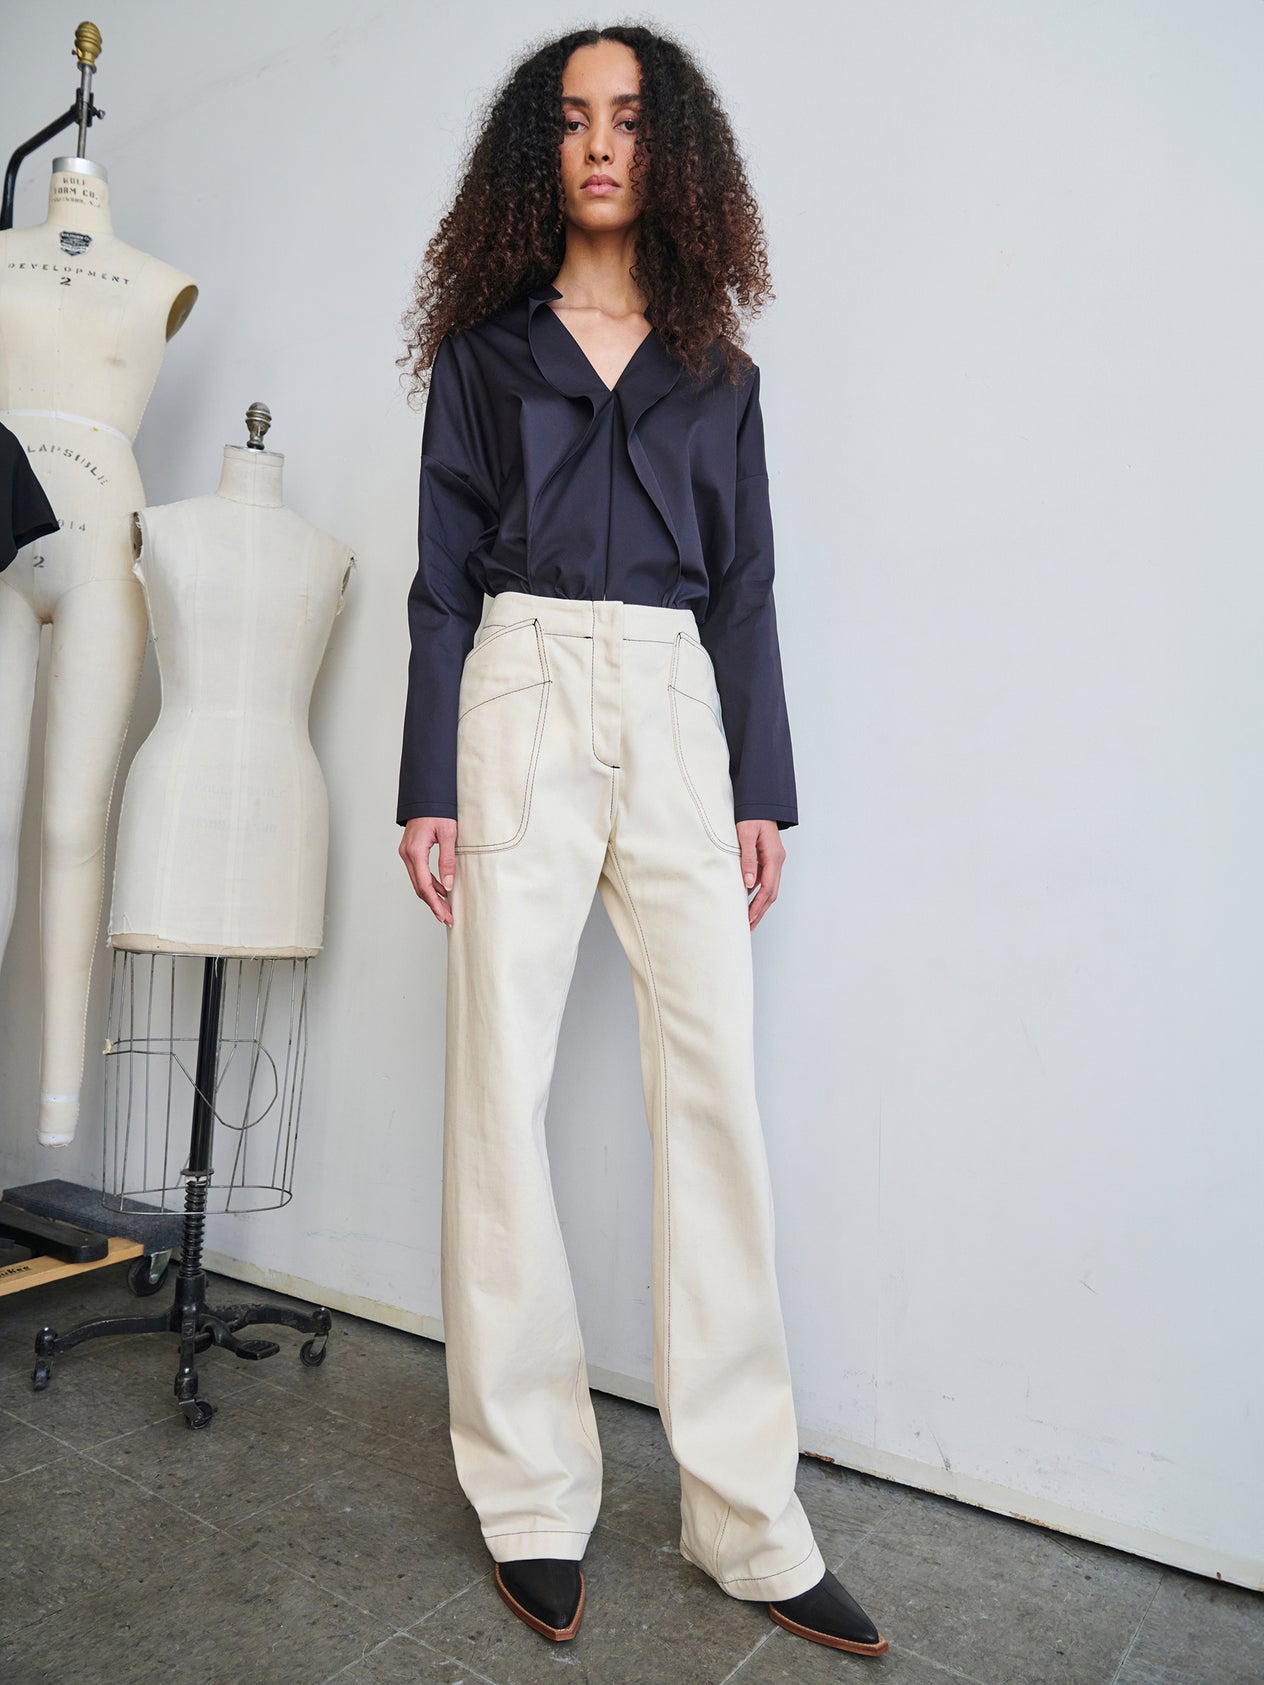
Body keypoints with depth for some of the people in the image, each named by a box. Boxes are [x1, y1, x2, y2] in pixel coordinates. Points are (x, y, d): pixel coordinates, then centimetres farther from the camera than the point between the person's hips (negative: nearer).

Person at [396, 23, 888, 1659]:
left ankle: (750, 1521, 8)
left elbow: (745, 583, 13)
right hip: (526, 702, -1)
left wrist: (763, 785, 4)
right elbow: (443, 578, 7)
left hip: (683, 715, 2)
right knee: (505, 1088, -4)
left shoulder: (718, 370, 20)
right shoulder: (483, 351, 15)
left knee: (718, 1088, -5)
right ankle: (531, 1498, 11)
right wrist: (428, 782, -3)